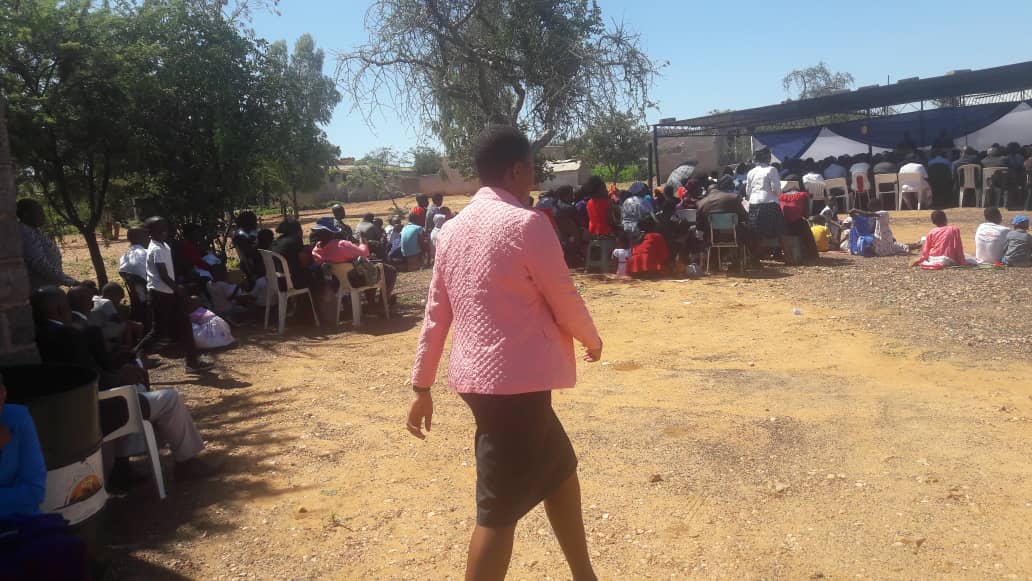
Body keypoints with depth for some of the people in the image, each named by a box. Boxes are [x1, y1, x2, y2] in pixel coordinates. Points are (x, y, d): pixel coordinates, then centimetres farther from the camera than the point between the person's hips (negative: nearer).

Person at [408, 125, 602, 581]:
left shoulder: (454, 228, 9)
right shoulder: (526, 224, -13)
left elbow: (436, 312, 11)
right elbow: (564, 300, -7)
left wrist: (422, 385, 16)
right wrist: (592, 340, 13)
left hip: (478, 375, 8)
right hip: (514, 380, -8)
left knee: (559, 470, 23)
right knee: (500, 508, 1)